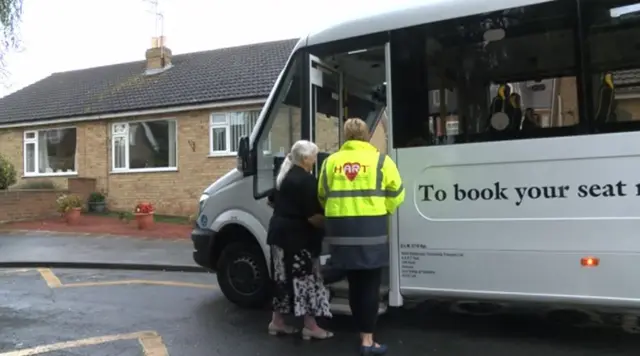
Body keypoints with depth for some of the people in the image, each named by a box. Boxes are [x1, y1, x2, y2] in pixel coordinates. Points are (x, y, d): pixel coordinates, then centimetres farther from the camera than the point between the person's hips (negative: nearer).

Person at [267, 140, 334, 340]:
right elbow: (313, 217, -21)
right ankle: (310, 327, 6)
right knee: (305, 279, -1)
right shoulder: (307, 180, -17)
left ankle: (277, 322, 23)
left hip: (279, 231, 9)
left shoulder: (283, 175, 12)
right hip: (298, 237, -9)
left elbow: (273, 202, 24)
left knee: (283, 278, 15)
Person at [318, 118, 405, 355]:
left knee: (354, 284, 15)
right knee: (370, 285, 4)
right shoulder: (380, 160, -1)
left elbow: (323, 196, 12)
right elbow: (396, 194, -1)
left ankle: (363, 334, 26)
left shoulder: (331, 161, 9)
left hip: (340, 228, 4)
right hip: (371, 227, -3)